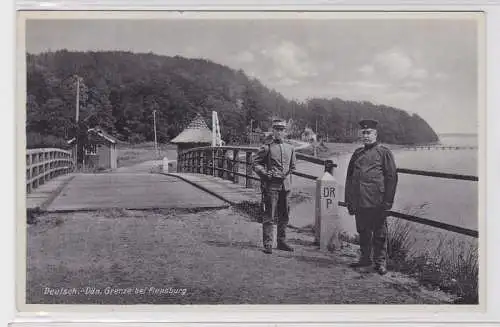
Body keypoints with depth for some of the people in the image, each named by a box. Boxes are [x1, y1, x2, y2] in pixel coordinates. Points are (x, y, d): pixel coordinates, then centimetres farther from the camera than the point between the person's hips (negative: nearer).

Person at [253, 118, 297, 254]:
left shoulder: (290, 148, 12)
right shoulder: (267, 147, -3)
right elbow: (256, 163, -1)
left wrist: (288, 174, 12)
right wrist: (265, 173, -13)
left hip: (285, 185, 5)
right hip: (271, 185, -5)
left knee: (284, 216, 11)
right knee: (269, 215, -5)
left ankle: (282, 242, 21)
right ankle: (268, 244, -2)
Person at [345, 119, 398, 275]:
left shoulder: (384, 152, -1)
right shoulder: (357, 153, 13)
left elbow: (392, 177, -5)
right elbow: (349, 177, 16)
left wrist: (388, 201, -10)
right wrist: (349, 200, 9)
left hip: (377, 202, -5)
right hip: (359, 202, 5)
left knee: (379, 233, 4)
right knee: (363, 231, 14)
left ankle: (380, 262, 14)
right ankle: (365, 258, 27)